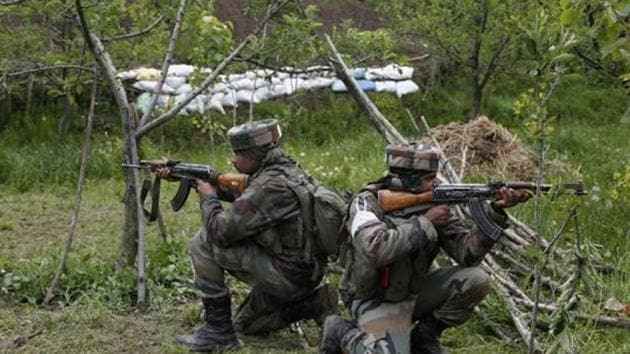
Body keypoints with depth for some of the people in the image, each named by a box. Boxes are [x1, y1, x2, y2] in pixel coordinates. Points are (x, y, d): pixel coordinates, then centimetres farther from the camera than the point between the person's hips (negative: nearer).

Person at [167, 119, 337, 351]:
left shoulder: (268, 186, -24)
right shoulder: (286, 168, 6)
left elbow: (221, 232, -23)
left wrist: (208, 197, -4)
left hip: (287, 275, -10)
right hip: (306, 272, 10)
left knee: (204, 243, -9)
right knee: (245, 325, 28)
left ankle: (218, 329, -2)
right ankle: (314, 304, 12)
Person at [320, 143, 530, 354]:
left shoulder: (433, 203, -5)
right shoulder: (368, 203, -19)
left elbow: (467, 252, -12)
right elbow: (377, 250, -38)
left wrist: (496, 211, -25)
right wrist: (424, 222, -30)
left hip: (415, 291, 6)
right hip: (377, 301, -5)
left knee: (476, 280, -12)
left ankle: (425, 337, 8)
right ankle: (341, 330, 4)